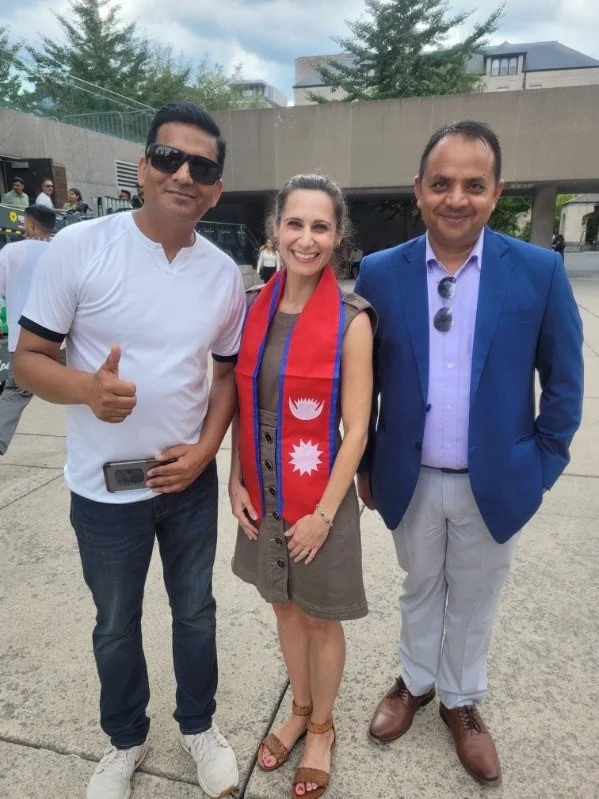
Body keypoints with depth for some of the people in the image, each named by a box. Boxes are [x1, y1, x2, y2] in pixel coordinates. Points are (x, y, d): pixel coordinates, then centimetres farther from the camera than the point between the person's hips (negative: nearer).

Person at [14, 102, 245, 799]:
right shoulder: (78, 247, -13)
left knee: (195, 610, 19)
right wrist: (87, 389, -29)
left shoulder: (224, 273, -3)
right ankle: (125, 740, 46)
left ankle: (198, 725, 47)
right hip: (104, 488, -2)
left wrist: (205, 449, -9)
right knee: (116, 625, 19)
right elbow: (28, 358, -9)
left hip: (190, 480, 2)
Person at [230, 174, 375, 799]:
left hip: (320, 500, -4)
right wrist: (236, 481, -1)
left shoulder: (351, 320, -16)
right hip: (262, 495, 5)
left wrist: (323, 513, -14)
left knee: (321, 620, 17)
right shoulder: (254, 306, -2)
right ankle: (300, 709, 49)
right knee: (285, 607, 23)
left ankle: (321, 728, 44)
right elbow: (242, 402, 4)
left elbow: (356, 429, -14)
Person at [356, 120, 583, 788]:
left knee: (473, 601, 20)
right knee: (419, 590, 23)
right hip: (410, 480, 1)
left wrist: (544, 466, -2)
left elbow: (563, 380, -1)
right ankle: (415, 683, 49)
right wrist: (364, 465, 3)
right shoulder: (379, 273, -8)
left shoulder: (540, 271, -10)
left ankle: (462, 702, 46)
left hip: (496, 481, 0)